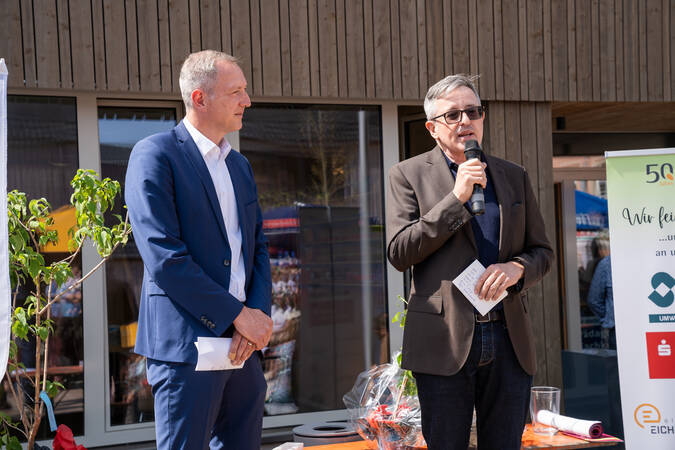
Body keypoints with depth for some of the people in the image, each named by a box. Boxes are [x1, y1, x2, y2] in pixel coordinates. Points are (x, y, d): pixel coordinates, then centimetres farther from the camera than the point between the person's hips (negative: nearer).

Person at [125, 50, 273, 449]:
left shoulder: (240, 165, 18)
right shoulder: (155, 155, -7)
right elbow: (164, 257, -16)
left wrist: (258, 315, -3)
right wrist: (239, 314, -14)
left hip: (243, 346, 7)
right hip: (186, 346, -7)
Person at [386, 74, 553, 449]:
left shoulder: (514, 176, 15)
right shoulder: (409, 175, 4)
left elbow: (542, 251, 16)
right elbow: (399, 253, -6)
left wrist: (516, 268, -8)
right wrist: (456, 198, -12)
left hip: (509, 339, 3)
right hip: (445, 341, -3)